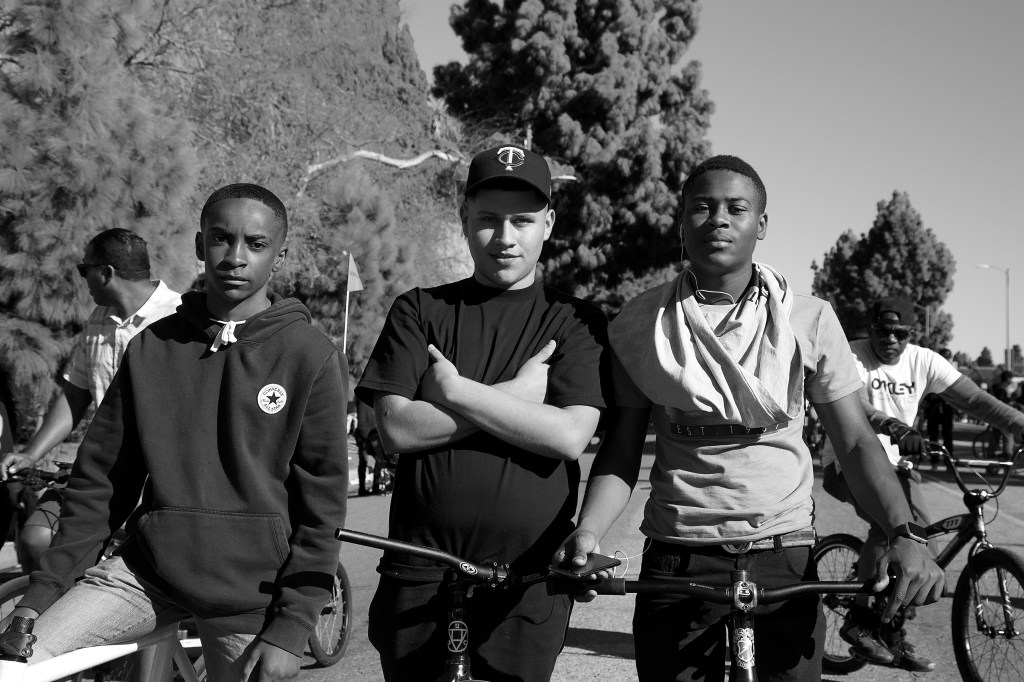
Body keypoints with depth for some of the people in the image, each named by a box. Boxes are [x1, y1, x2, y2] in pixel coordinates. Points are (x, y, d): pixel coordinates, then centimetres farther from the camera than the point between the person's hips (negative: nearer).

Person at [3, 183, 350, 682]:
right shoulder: (151, 347, 4)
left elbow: (321, 503, -6)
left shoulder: (311, 356, -5)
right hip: (146, 571, 2)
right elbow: (100, 480, 7)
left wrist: (291, 630, -10)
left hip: (249, 593, -2)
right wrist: (43, 589, 1)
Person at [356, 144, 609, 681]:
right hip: (421, 572, 1)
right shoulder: (419, 311, 6)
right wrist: (514, 395, -10)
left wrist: (456, 390, -11)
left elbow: (569, 435, -12)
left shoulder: (576, 322, 3)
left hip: (529, 576, -1)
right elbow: (397, 429, -7)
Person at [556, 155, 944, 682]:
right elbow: (621, 450, 2)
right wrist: (587, 531, -16)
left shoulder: (810, 320, 1)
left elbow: (856, 441, 2)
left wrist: (901, 535, -14)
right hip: (676, 563, 0)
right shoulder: (641, 323, 2)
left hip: (785, 559, 0)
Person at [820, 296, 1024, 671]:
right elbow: (855, 408, -32)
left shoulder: (923, 361, -2)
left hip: (896, 464, 5)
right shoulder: (851, 356, -14)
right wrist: (897, 428, -51)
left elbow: (976, 399, -8)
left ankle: (894, 635, 14)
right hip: (849, 461, -5)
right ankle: (859, 619, -14)